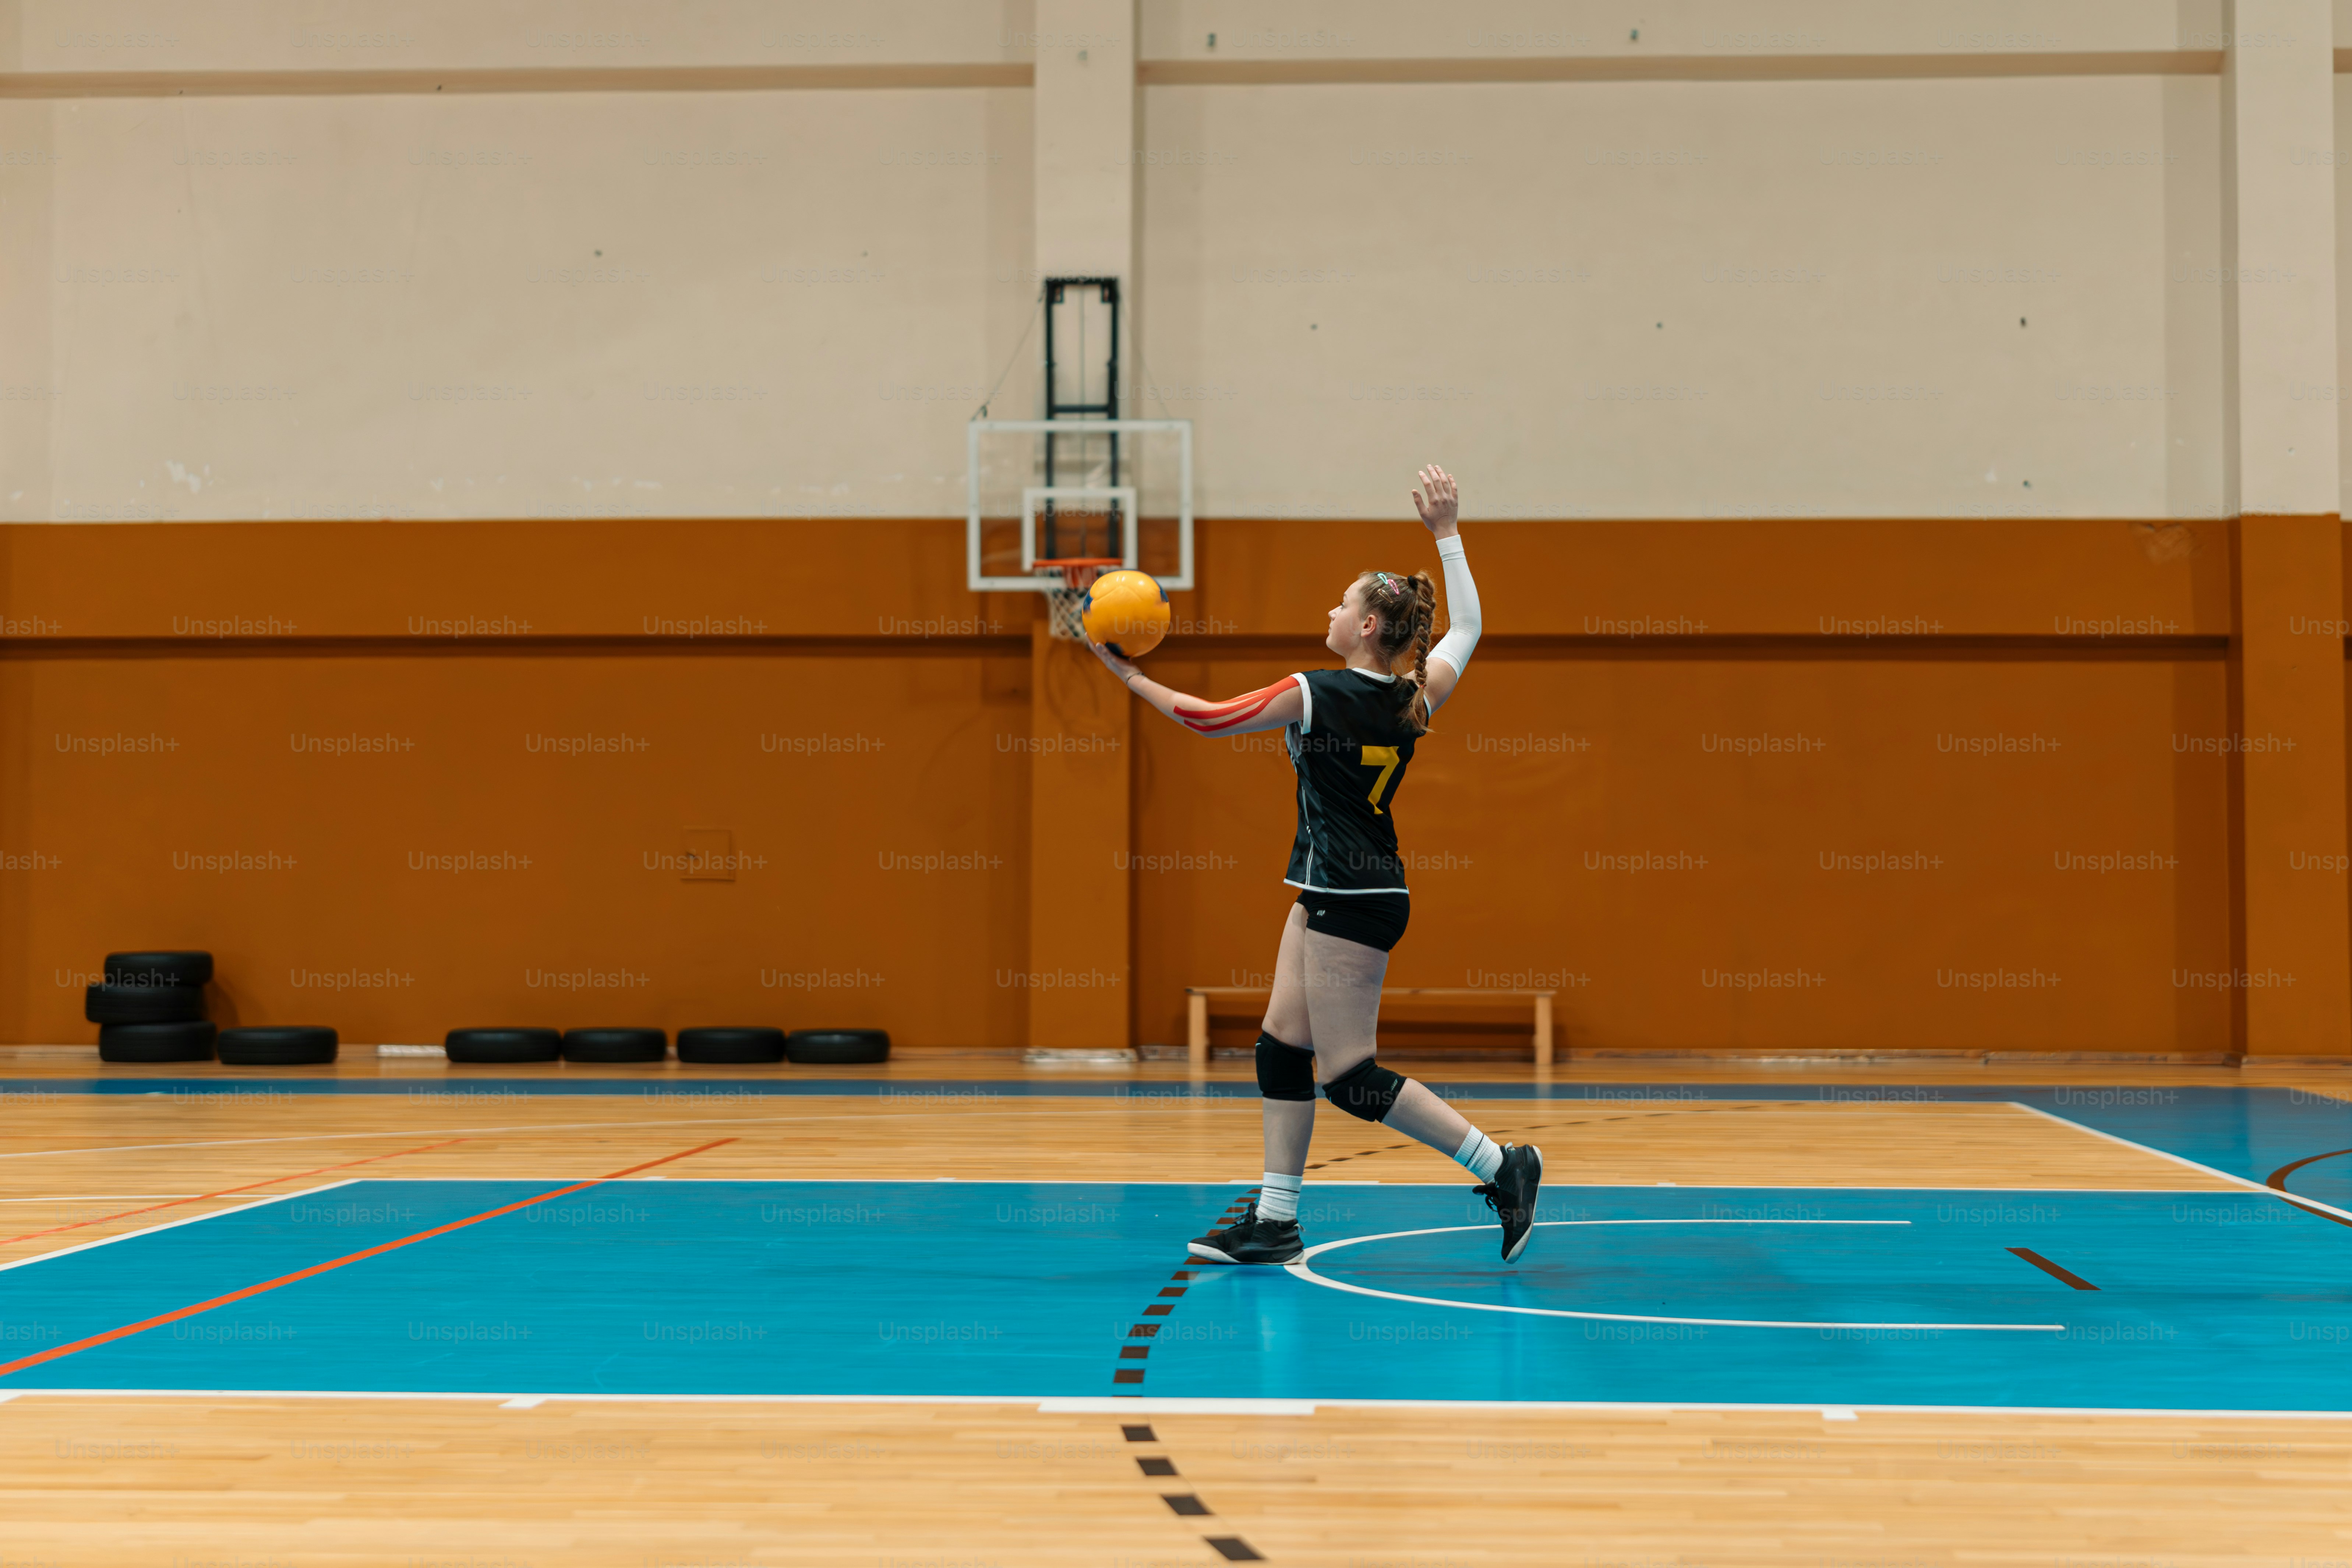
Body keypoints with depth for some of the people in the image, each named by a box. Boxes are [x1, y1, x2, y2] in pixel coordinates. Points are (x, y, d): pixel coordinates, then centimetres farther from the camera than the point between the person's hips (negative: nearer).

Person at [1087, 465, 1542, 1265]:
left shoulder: (1316, 694, -15)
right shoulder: (1417, 699, 3)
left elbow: (1206, 717, -6)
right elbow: (1466, 627, 22)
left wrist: (1129, 674, 5)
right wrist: (1447, 535, 26)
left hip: (1349, 902, -9)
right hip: (1334, 894, 9)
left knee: (1349, 1077, -5)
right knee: (1282, 1046, 10)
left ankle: (1500, 1163, -4)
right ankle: (1275, 1220, 13)